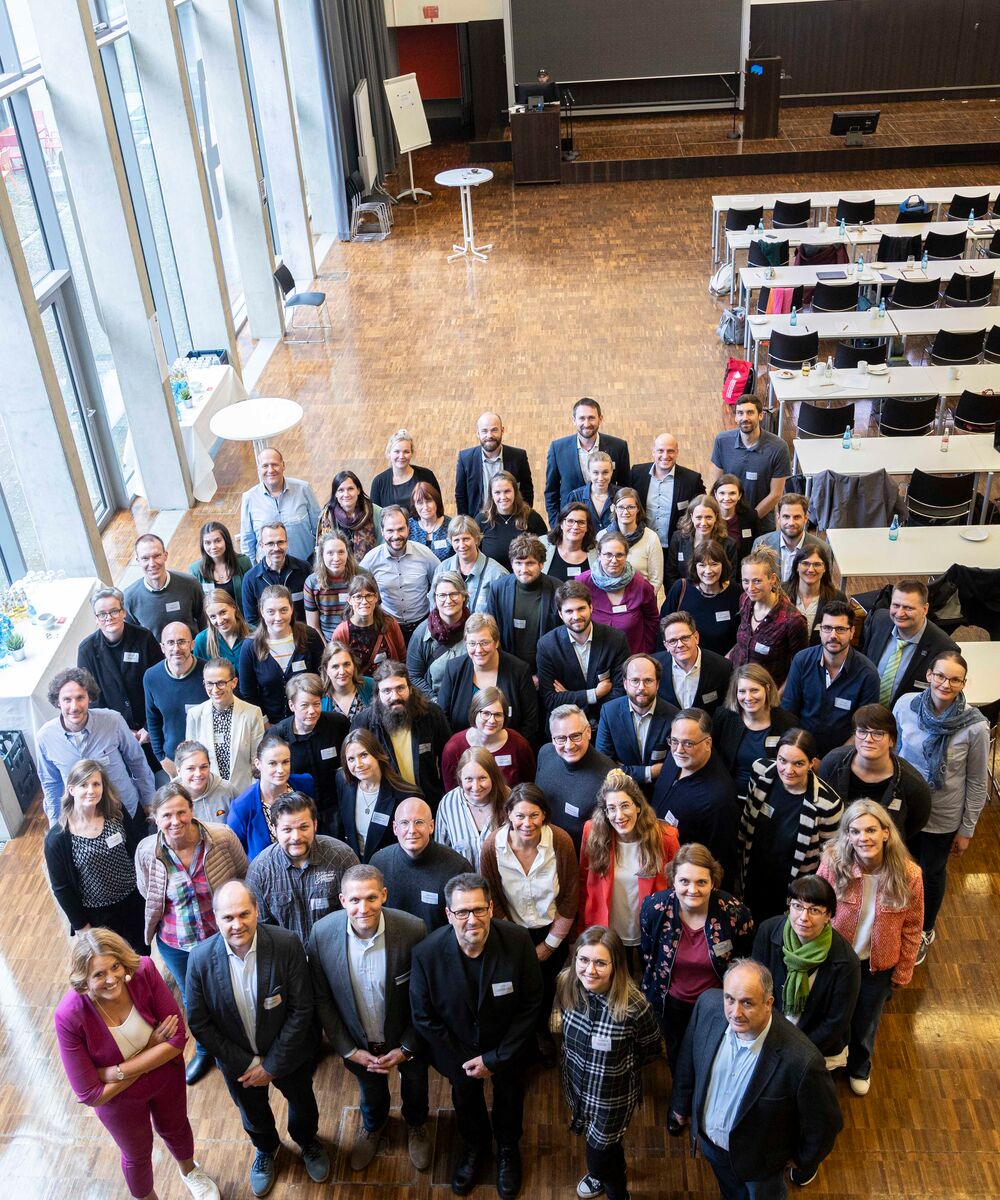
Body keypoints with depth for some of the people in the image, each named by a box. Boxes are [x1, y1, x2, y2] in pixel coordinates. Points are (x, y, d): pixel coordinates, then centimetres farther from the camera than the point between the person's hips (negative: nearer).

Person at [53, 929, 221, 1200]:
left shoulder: (144, 971, -31)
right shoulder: (69, 1017, -35)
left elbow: (178, 1037, -24)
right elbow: (89, 1094, -27)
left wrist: (118, 1071, -29)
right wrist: (152, 1048, -26)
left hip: (167, 1075, 2)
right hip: (118, 1097, -2)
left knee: (175, 1127, 31)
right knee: (137, 1154, 26)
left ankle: (189, 1171, 65)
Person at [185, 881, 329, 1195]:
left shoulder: (287, 945, -29)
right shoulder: (201, 958, -25)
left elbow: (301, 1011, -21)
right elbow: (199, 1023, -15)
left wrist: (272, 1065, -18)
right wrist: (247, 1063, -16)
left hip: (287, 1054, -1)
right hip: (238, 1060, 1)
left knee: (302, 1102, 26)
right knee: (252, 1111, 28)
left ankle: (307, 1141, 61)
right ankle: (266, 1148, 62)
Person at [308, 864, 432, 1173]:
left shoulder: (413, 930, -32)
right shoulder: (322, 933, -26)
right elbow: (322, 999, -12)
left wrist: (407, 1048, -13)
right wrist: (348, 1049, -10)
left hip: (405, 1039, -1)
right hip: (358, 1042, 1)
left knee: (415, 1084, 28)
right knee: (370, 1089, 30)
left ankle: (416, 1125, 63)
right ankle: (373, 1126, 64)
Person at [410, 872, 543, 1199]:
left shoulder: (518, 942, -31)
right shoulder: (426, 954, -30)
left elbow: (530, 1005, -18)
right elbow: (424, 1017, -15)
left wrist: (496, 1058, -16)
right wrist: (460, 1061, -12)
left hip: (506, 1047, 0)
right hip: (457, 1048, 0)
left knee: (509, 1097, 26)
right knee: (465, 1097, 27)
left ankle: (507, 1148, 59)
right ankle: (473, 1145, 60)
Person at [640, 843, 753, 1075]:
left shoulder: (735, 913, -26)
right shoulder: (654, 907, -23)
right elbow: (647, 957, -4)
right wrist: (649, 997, 5)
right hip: (672, 1003, 2)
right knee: (677, 1063, 27)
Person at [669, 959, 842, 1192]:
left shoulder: (802, 1060, -41)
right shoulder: (709, 1005, -28)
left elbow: (825, 1123, -21)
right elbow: (689, 1055, -6)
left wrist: (804, 1162, -4)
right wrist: (681, 1102, 7)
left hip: (759, 1158, -3)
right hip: (708, 1139, 3)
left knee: (762, 1193, 29)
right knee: (730, 1191, 33)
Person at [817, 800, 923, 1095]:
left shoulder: (909, 875, -24)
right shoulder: (833, 862, -26)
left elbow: (912, 928, -9)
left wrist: (903, 972, 0)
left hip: (878, 966, 1)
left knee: (865, 1022, 26)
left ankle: (860, 1065, 58)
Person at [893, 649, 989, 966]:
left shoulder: (975, 726, -22)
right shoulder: (905, 704, -17)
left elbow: (977, 783, -10)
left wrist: (967, 830, -4)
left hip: (943, 817, -1)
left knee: (932, 873, 21)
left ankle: (925, 932, 48)